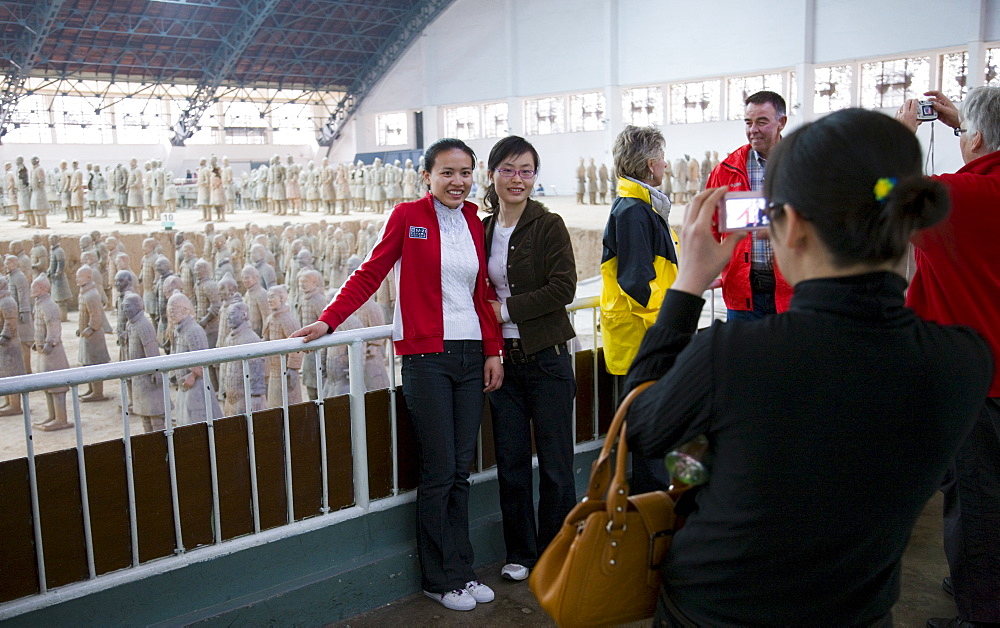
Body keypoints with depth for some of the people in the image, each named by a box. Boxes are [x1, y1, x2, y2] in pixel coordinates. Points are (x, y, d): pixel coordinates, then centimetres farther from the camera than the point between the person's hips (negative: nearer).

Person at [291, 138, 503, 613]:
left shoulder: (474, 223, 11)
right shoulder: (408, 216, -2)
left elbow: (482, 293, 13)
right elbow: (371, 273, -3)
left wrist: (493, 350, 7)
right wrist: (328, 320, -11)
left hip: (470, 355, 5)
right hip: (426, 356, -5)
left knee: (461, 469, 10)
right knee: (438, 471, -1)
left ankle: (462, 571, 21)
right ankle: (440, 579, 14)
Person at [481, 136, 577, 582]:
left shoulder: (549, 226, -6)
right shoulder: (482, 229, 9)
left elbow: (563, 288, -15)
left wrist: (507, 309, -14)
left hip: (546, 357, -4)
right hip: (502, 358, 5)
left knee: (554, 462, 4)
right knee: (510, 460, 10)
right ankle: (520, 553, 25)